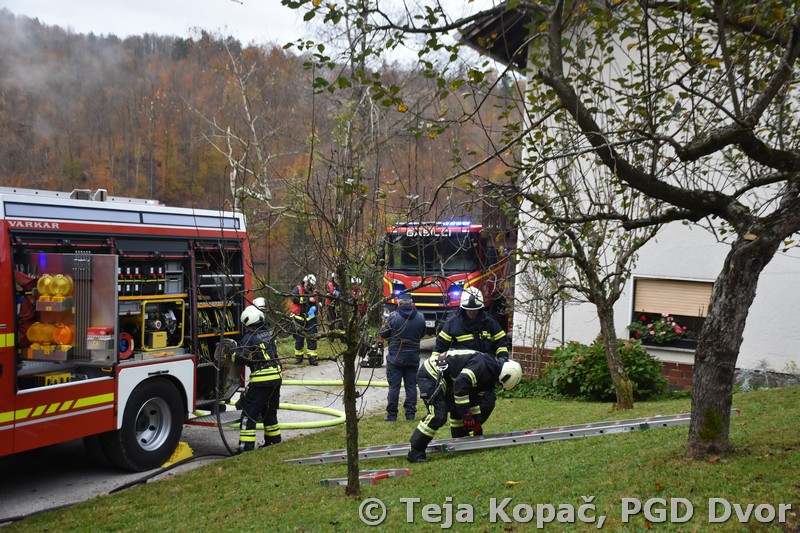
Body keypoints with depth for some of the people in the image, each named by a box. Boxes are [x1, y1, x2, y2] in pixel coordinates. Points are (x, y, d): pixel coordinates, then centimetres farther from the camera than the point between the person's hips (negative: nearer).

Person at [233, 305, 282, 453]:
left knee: (249, 413, -1)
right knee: (270, 412, 22)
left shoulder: (249, 337, -13)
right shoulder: (269, 333, 7)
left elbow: (240, 358, -12)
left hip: (260, 379, -7)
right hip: (276, 377, 7)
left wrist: (234, 351, 10)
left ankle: (246, 447, -4)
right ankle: (274, 441, 31)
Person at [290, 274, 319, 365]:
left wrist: (314, 308, -11)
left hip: (310, 318, 2)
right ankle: (299, 356, 23)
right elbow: (294, 298, -19)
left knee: (312, 338, -5)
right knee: (299, 338, 7)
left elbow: (316, 305, 13)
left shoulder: (313, 293, 10)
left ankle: (312, 357, -2)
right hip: (299, 318, -2)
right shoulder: (298, 289, 0)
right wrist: (308, 299, -21)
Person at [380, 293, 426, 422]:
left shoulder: (393, 317, -14)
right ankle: (410, 414, 13)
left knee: (394, 387, 3)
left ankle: (392, 415, 7)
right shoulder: (420, 317, -2)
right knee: (411, 386, 10)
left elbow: (383, 334, -5)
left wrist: (384, 326, 15)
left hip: (395, 358, -3)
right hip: (413, 358, 3)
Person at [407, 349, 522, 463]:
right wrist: (467, 415, -22)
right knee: (438, 416, -17)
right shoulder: (482, 364, -20)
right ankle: (415, 452, -13)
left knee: (458, 410, 15)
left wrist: (477, 424, 23)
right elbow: (461, 384, -28)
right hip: (430, 375, -11)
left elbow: (476, 397, 22)